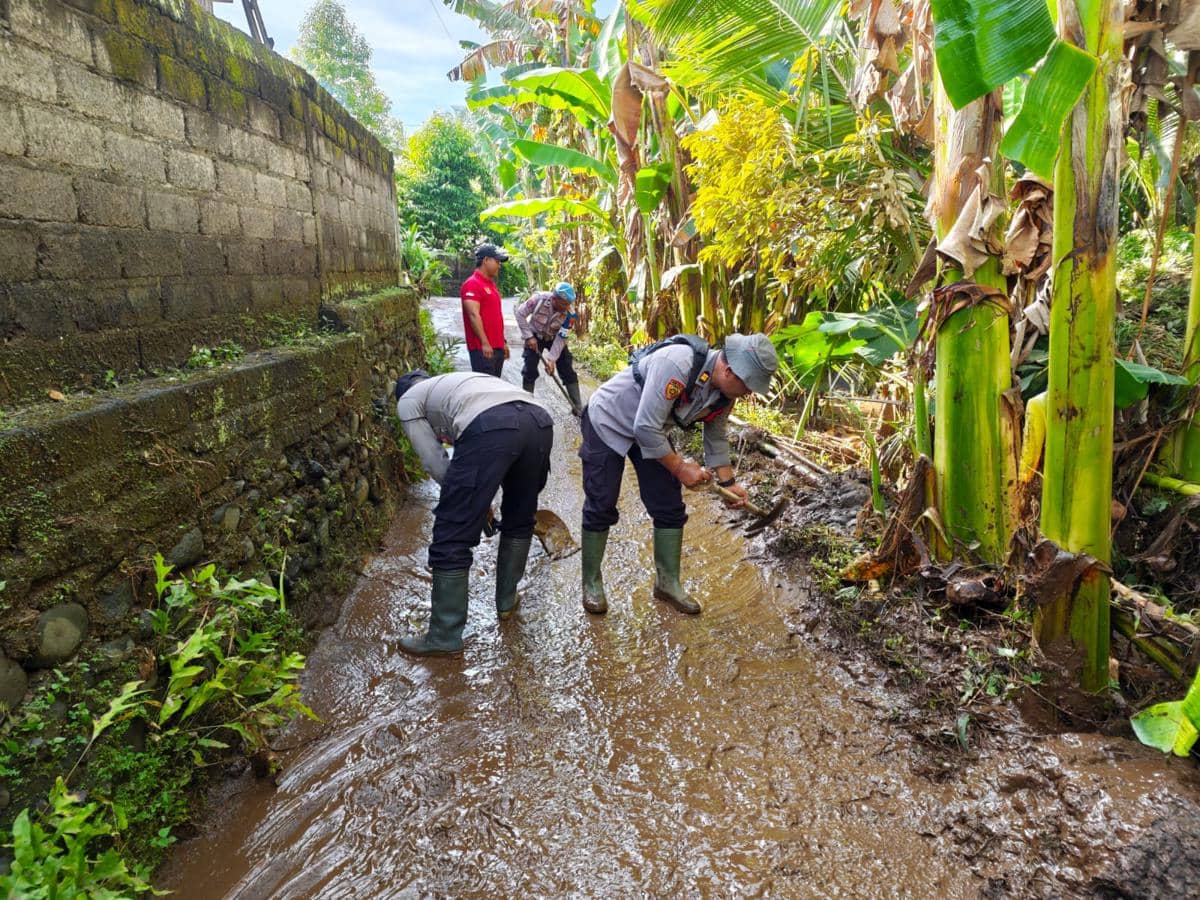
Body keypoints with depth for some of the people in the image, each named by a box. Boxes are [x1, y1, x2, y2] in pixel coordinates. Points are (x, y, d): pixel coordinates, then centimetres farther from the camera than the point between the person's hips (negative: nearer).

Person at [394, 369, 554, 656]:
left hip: (489, 428, -7)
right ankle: (506, 601, 43)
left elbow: (435, 463, 17)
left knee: (451, 538, 6)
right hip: (538, 420, 7)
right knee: (519, 520, 29)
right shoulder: (456, 382, 45)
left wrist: (474, 500, 30)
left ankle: (443, 637, 17)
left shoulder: (408, 400, 27)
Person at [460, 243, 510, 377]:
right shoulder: (472, 284, -11)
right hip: (483, 348, -9)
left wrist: (503, 341, 21)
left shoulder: (491, 285, 19)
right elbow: (474, 315, -19)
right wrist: (485, 343, -23)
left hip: (497, 347, 10)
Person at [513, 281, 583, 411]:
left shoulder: (569, 313, -26)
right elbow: (519, 313, -20)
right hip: (535, 336, -1)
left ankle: (578, 407, 4)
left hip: (554, 338, 1)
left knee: (568, 370, -3)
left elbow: (561, 338, -22)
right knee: (530, 370, -7)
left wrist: (551, 359, -27)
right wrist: (529, 336, -21)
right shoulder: (539, 299, -31)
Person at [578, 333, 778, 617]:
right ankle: (591, 583, 17)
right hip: (607, 422, -7)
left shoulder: (725, 391, -13)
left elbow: (716, 436, 6)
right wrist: (680, 468, -25)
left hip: (651, 431, 7)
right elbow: (645, 428, -35)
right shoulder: (677, 363, -38)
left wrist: (727, 482, -1)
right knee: (600, 508, -1)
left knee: (669, 508, 4)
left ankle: (667, 582, 19)